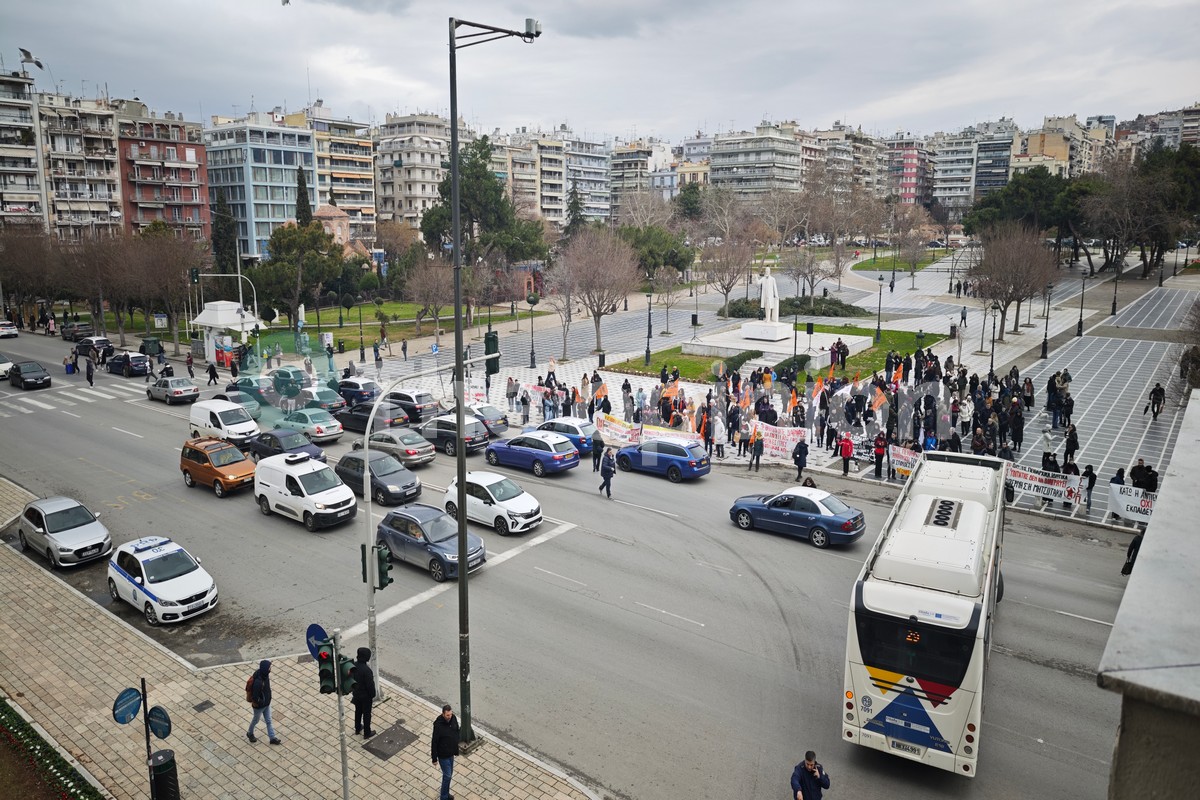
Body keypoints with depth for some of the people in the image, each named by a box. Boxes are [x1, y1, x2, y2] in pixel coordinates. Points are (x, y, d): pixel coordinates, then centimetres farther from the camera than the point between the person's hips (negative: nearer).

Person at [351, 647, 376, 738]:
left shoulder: (354, 665, -14)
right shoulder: (366, 670, -34)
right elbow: (370, 685, -25)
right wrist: (373, 695, -9)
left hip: (356, 694, 6)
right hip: (365, 696, -6)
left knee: (358, 711, 27)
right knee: (366, 714, 13)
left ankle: (357, 728, 46)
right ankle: (367, 733, 29)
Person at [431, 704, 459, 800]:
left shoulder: (454, 718, -12)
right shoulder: (438, 725, -30)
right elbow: (434, 743, -21)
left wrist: (456, 748, 15)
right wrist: (434, 758, -14)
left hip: (451, 753, 6)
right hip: (443, 755, -6)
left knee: (449, 774, 21)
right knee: (447, 775, 4)